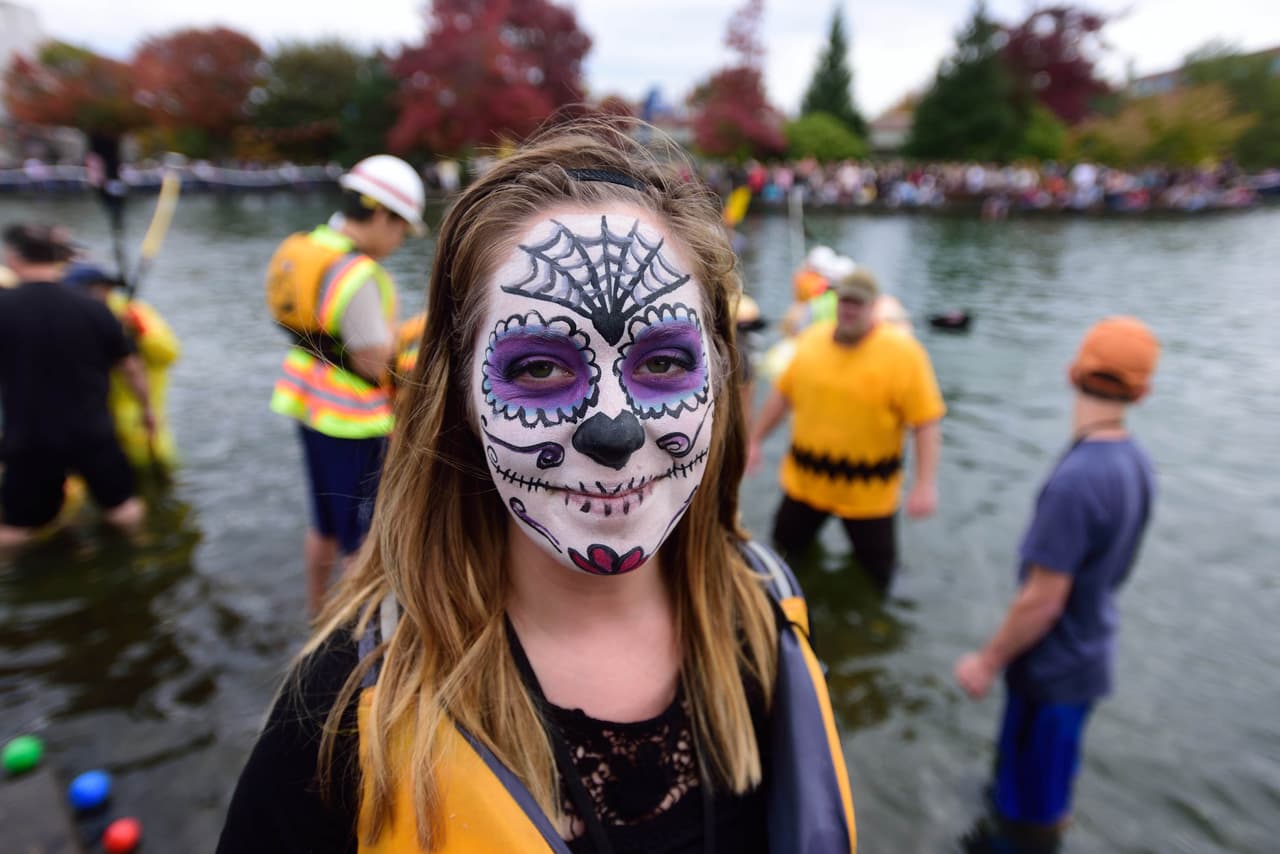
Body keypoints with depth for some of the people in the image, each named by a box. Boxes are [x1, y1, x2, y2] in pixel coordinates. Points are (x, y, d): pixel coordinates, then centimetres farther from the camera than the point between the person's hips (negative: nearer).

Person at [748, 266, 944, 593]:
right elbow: (783, 394, 10)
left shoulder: (903, 351, -15)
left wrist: (926, 484, -22)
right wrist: (754, 440, 13)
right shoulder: (811, 339, 0)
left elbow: (926, 422, -16)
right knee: (785, 551, 21)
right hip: (805, 480, 4)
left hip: (868, 493, -4)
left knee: (875, 577, 13)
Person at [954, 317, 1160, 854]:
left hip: (1053, 668, -8)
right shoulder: (1136, 462, -5)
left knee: (1032, 804, 14)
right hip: (1087, 655, 9)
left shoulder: (1076, 479, -32)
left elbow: (1041, 600, -27)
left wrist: (989, 662, -13)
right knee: (1048, 778, 31)